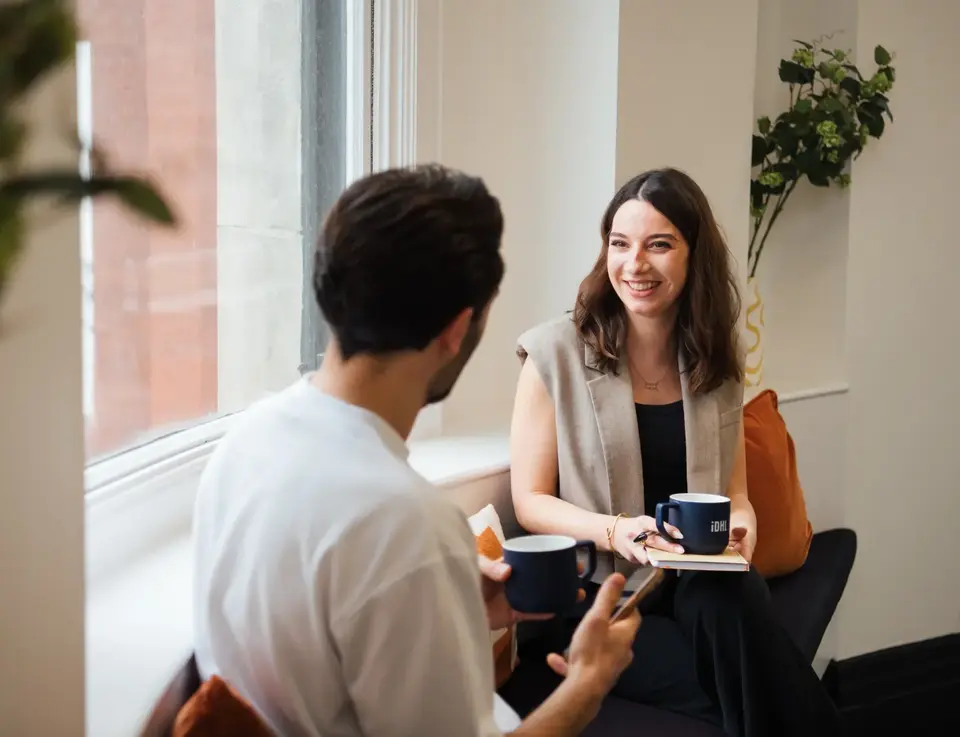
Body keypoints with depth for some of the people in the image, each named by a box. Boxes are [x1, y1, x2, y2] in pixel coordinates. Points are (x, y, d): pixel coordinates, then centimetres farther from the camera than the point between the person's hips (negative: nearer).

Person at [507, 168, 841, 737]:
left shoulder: (717, 362, 8)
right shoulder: (556, 354, -5)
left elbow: (736, 492, 14)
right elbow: (531, 501, -2)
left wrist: (740, 525, -10)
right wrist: (615, 531, -21)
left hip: (701, 588, 4)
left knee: (736, 597, -34)